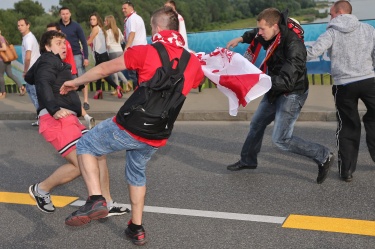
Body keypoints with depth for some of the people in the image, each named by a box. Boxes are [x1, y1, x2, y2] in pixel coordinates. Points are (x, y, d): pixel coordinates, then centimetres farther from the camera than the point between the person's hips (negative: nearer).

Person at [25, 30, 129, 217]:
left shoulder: (58, 64, 29)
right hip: (56, 120, -10)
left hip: (68, 119, 10)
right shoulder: (48, 61, -1)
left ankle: (106, 204, 6)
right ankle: (41, 189, 3)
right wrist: (54, 109, -35)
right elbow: (43, 84, -19)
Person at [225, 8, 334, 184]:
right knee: (257, 124, 19)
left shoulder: (294, 46, -31)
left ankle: (323, 156, 4)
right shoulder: (272, 36, -6)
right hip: (276, 91, 9)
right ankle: (248, 160, 39)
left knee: (280, 139, -9)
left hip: (292, 94, -9)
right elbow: (256, 35, 20)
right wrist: (241, 38, 6)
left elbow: (286, 81, -36)